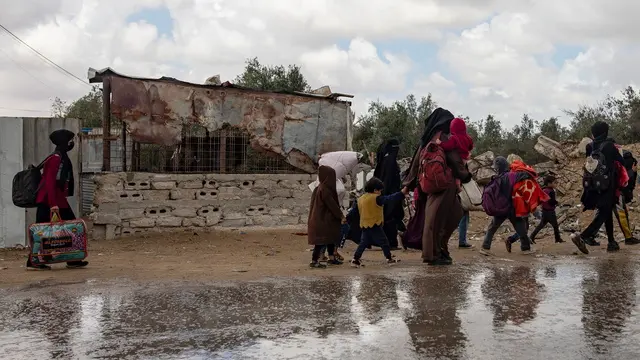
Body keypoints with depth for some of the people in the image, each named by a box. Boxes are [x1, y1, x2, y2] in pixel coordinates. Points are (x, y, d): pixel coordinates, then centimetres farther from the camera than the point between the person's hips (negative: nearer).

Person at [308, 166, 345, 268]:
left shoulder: (319, 188, 7)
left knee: (331, 238, 18)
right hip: (323, 220, -10)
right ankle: (314, 261, 2)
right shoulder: (324, 190, -22)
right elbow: (332, 205, -20)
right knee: (322, 241, -4)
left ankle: (332, 258, 28)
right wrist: (341, 216, -11)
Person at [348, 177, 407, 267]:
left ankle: (355, 259, 7)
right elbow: (389, 199, -18)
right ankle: (389, 258, 11)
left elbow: (354, 210, 15)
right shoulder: (376, 198, -12)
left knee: (363, 242, 13)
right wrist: (401, 193, -18)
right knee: (383, 241, 5)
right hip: (374, 225, -7)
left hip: (364, 226, 7)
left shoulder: (360, 199, 10)